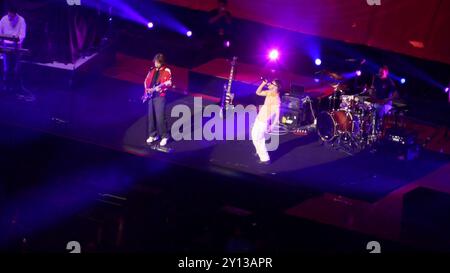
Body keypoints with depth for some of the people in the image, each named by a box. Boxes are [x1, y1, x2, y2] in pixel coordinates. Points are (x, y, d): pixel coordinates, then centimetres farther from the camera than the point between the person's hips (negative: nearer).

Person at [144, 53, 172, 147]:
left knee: (160, 117, -11)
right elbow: (146, 80, 19)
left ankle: (164, 136, -3)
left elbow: (169, 83, -13)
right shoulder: (152, 70, 14)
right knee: (151, 116, 8)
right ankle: (153, 135, 19)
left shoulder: (166, 71, -4)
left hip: (160, 96, -6)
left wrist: (160, 87, -25)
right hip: (151, 95, 6)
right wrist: (147, 89, 3)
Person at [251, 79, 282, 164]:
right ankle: (260, 152, 45)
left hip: (264, 122, -9)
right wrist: (263, 84, 1)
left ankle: (265, 159, 3)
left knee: (257, 139, -4)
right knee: (254, 135, 26)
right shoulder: (269, 93, 1)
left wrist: (272, 126, -27)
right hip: (259, 119, 9)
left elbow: (277, 114, -27)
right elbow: (258, 92, 15)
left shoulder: (276, 99, -26)